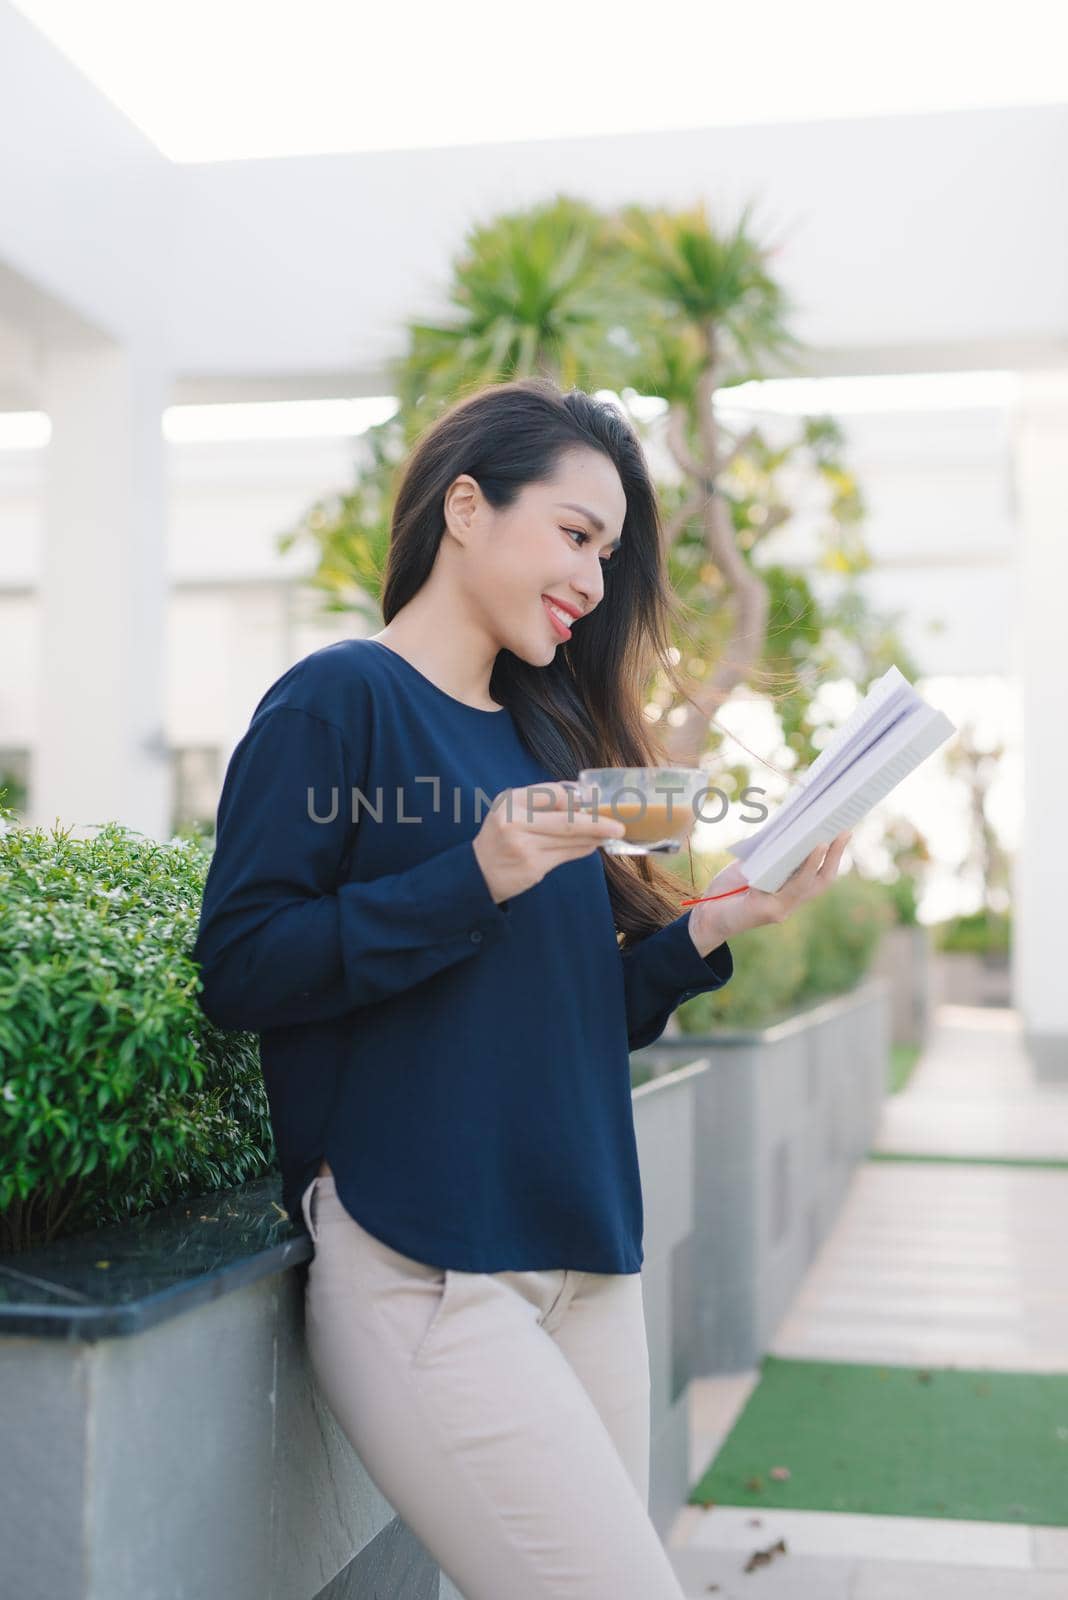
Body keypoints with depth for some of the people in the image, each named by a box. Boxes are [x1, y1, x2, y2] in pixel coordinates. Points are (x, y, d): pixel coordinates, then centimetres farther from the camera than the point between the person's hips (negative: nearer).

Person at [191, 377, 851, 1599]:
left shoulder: (548, 734, 16)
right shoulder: (338, 700, -4)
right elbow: (236, 968, -12)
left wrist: (715, 927, 2)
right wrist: (475, 879, -18)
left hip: (585, 1258, 7)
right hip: (419, 1266, -7)